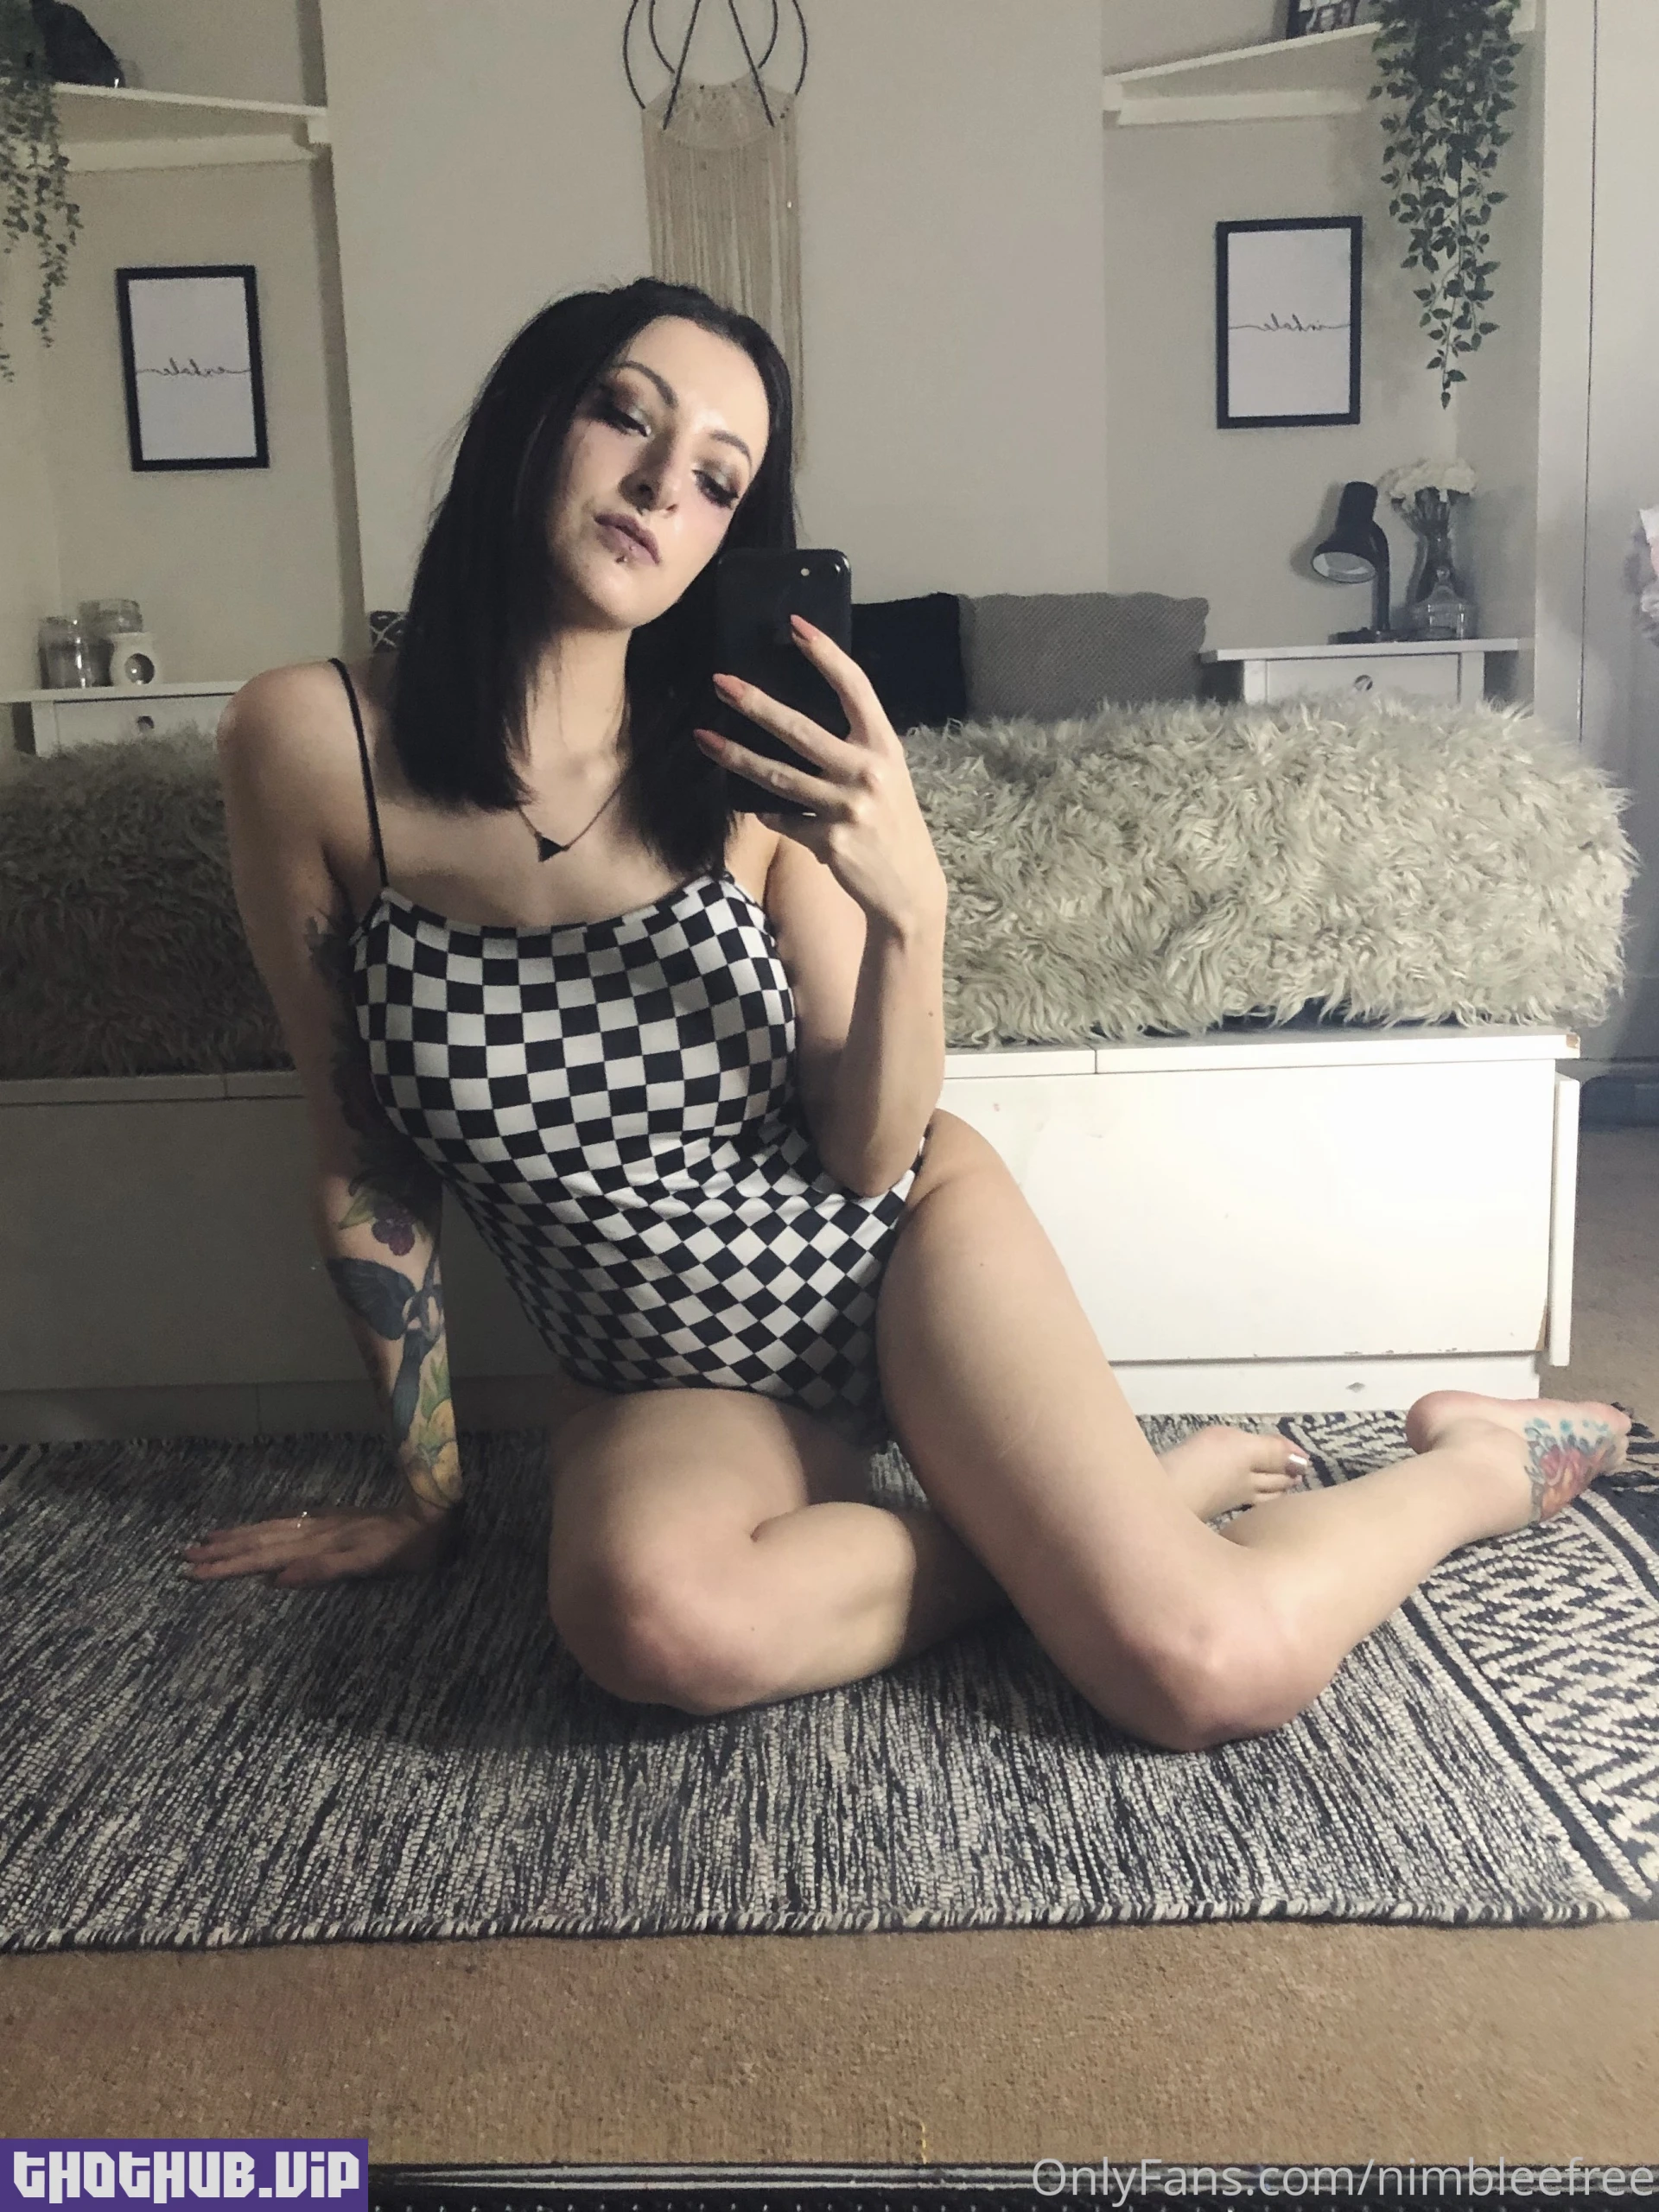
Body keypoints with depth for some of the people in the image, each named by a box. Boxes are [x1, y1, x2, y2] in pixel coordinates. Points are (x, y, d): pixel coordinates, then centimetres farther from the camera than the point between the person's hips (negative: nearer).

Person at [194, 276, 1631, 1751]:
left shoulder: (752, 768, -12)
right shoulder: (312, 742, -12)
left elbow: (873, 1159, -7)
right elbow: (366, 1159, -3)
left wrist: (910, 904, -27)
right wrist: (427, 1490, 5)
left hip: (893, 1251, -1)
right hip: (661, 1372, 1)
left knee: (1214, 1670, -21)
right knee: (652, 1617, -34)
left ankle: (1477, 1463, 13)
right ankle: (1099, 1513, -5)